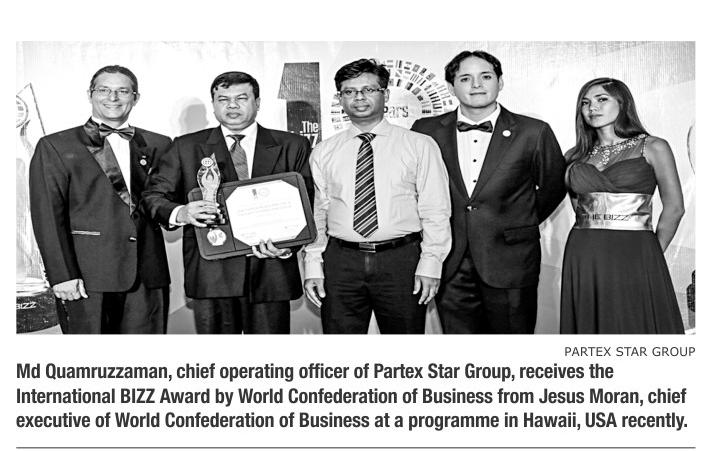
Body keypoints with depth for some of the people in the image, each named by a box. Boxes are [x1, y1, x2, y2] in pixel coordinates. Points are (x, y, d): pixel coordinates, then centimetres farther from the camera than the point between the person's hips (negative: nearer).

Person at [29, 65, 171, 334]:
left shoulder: (158, 146, 13)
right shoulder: (54, 147, 4)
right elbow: (48, 217, -3)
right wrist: (62, 275, -10)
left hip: (148, 275, 3)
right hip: (85, 279, -2)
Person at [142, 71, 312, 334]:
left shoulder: (292, 146, 8)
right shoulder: (187, 147, 9)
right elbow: (153, 196, 6)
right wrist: (180, 213, -16)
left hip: (272, 273, 0)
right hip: (210, 274, 0)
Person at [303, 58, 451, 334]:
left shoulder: (420, 146, 3)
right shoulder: (323, 153, 9)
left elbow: (435, 210, 0)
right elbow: (316, 213, 9)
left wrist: (430, 263, -8)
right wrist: (313, 266, 2)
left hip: (402, 260, -1)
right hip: (340, 261, 2)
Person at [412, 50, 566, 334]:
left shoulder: (534, 133, -2)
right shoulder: (426, 131, 2)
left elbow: (553, 187, 12)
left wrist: (520, 227, 12)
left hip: (510, 265, -1)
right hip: (450, 266, 1)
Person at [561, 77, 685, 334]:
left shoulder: (653, 147, 1)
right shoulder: (575, 156, 10)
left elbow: (674, 208, 1)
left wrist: (652, 254, 3)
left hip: (632, 256, -3)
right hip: (583, 258, 3)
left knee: (633, 326, 3)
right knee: (587, 326, 8)